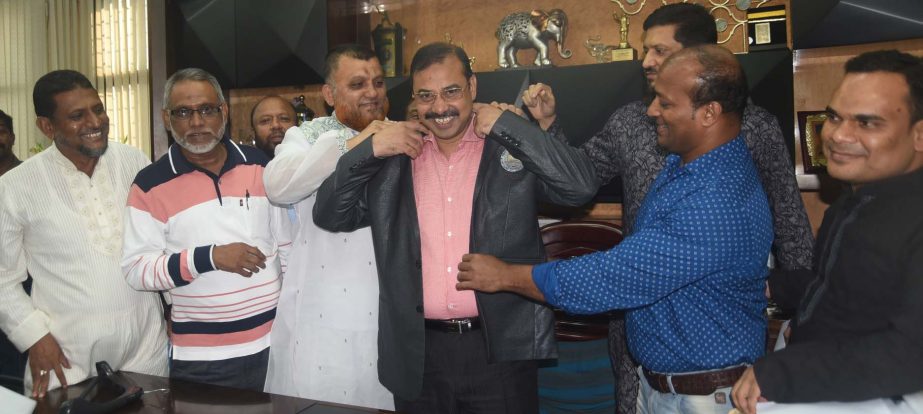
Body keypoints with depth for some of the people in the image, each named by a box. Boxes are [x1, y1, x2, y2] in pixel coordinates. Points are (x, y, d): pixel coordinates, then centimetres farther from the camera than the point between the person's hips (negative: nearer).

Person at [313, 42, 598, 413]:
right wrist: (370, 149, -8)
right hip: (418, 353, 3)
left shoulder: (514, 147, 1)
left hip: (500, 348, -2)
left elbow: (581, 187, -11)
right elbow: (329, 215, 6)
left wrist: (506, 124, -12)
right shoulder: (393, 158, 7)